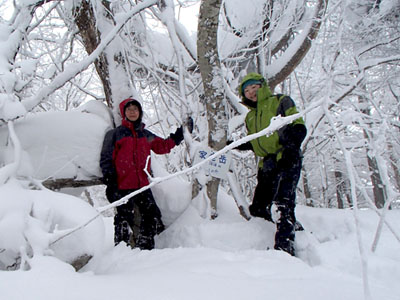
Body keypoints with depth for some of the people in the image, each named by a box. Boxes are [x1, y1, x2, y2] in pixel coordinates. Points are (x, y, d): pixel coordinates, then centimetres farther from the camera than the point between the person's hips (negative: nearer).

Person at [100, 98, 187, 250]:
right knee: (124, 219, -6)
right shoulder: (115, 134, 4)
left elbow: (161, 146, 27)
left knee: (152, 216, 4)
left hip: (142, 184, 5)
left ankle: (145, 249, 17)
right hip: (122, 186, -5)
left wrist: (176, 138, 14)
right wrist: (109, 178, -9)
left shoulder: (146, 135, 18)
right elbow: (106, 158, 1)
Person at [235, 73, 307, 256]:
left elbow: (299, 127, -3)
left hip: (286, 160, -7)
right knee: (258, 209, 4)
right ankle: (292, 225, 22)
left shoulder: (280, 102, 6)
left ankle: (284, 247, -22)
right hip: (267, 165, 7)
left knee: (281, 203, -24)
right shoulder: (250, 117, 24)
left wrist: (291, 145, -21)